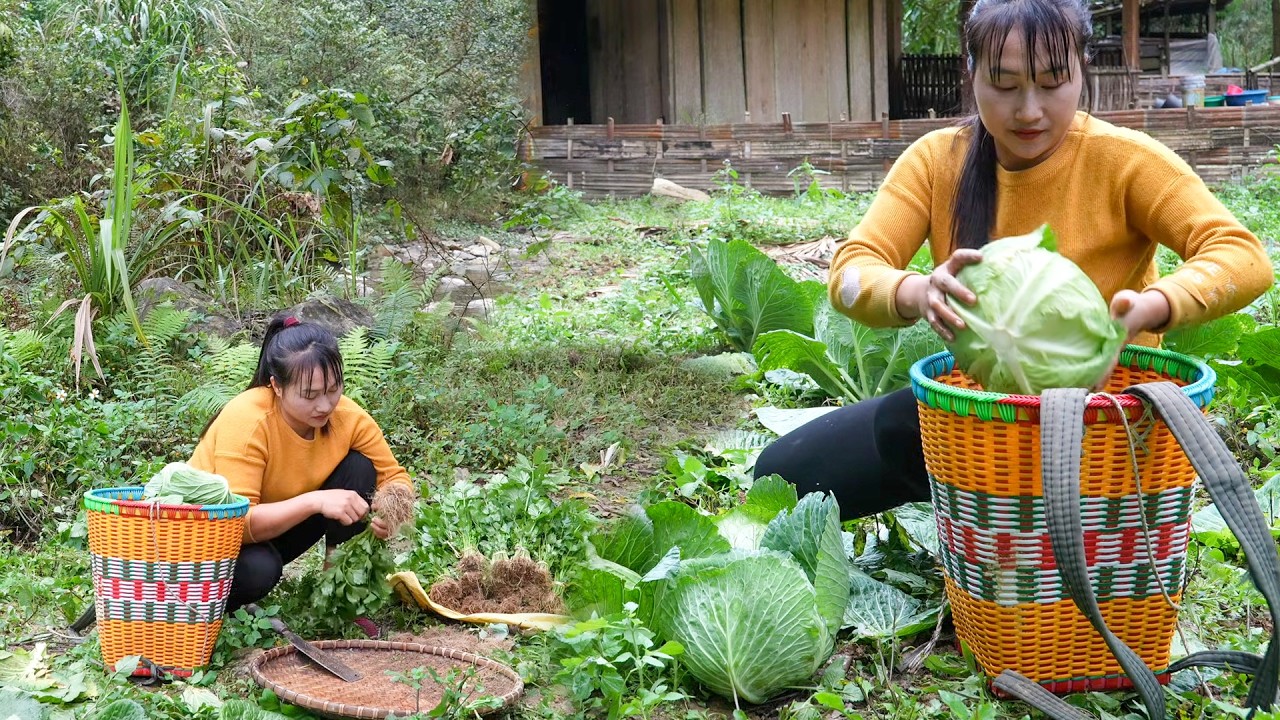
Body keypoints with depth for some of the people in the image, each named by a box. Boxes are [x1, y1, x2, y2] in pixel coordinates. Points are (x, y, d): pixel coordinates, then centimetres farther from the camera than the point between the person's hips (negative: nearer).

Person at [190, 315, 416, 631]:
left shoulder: (348, 417, -17)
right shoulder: (246, 420, -32)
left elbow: (393, 475, -9)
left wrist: (392, 509, -33)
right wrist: (315, 501, -47)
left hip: (279, 530, 5)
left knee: (358, 468, -15)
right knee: (258, 569, -38)